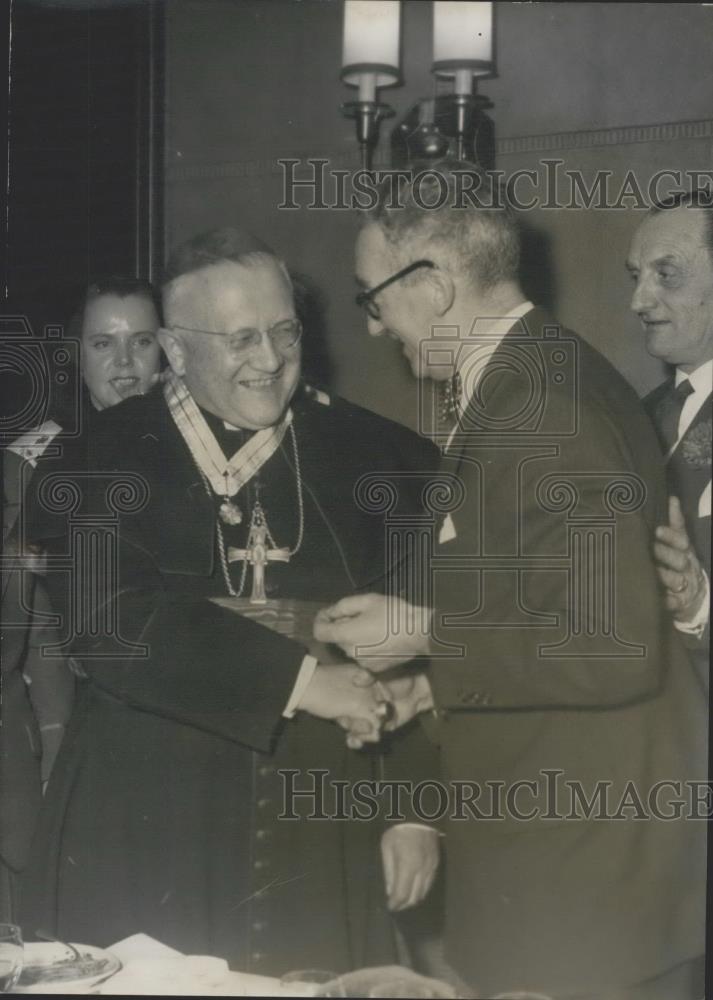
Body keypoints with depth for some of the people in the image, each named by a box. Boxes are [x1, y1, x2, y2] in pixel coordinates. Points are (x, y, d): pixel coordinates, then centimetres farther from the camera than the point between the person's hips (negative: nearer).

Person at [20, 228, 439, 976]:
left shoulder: (369, 454, 6)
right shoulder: (105, 459, 0)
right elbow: (113, 623, -14)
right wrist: (300, 680, -15)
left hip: (319, 851, 1)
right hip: (144, 844, -1)